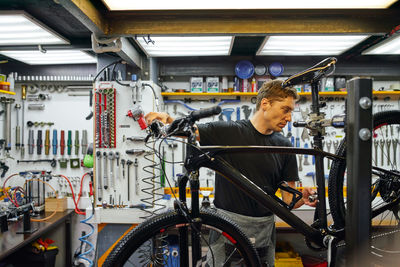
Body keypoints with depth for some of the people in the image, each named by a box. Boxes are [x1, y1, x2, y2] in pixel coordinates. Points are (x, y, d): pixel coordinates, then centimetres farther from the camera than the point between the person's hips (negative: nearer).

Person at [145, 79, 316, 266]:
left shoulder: (284, 146, 4)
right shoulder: (228, 132, -5)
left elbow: (288, 199, 5)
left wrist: (302, 197, -16)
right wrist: (166, 118, -29)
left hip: (263, 232, 3)